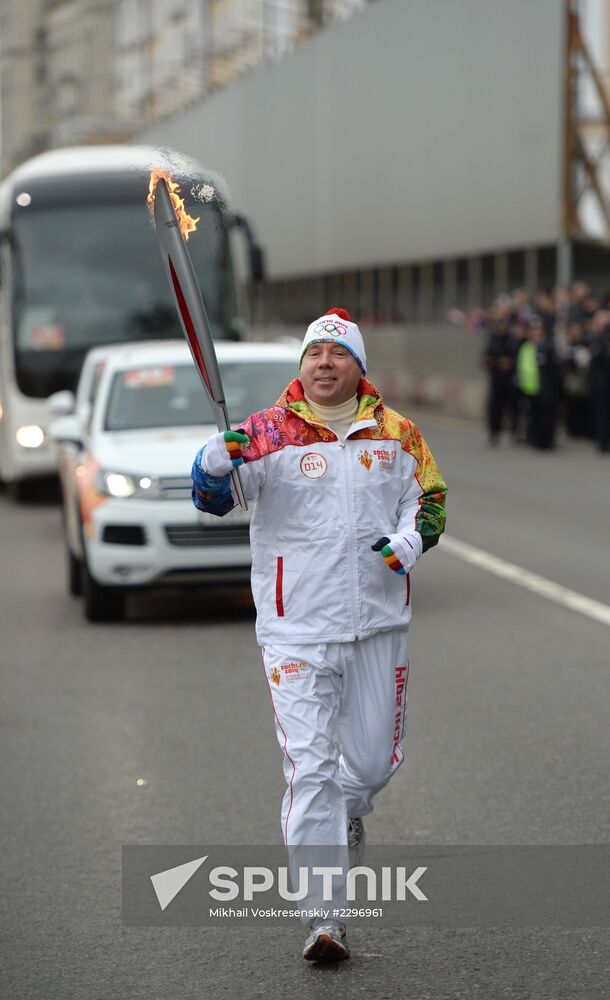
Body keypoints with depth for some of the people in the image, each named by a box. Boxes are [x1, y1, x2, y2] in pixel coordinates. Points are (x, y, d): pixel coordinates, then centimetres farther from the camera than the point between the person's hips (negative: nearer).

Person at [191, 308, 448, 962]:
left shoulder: (396, 434, 6)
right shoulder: (269, 432, -4)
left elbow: (429, 495, 16)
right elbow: (214, 497, -12)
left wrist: (411, 537, -5)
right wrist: (215, 462, -35)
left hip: (377, 621, 3)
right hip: (297, 626, -3)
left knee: (375, 759, 11)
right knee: (309, 767, -8)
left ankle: (344, 820, 46)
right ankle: (322, 915, -4)